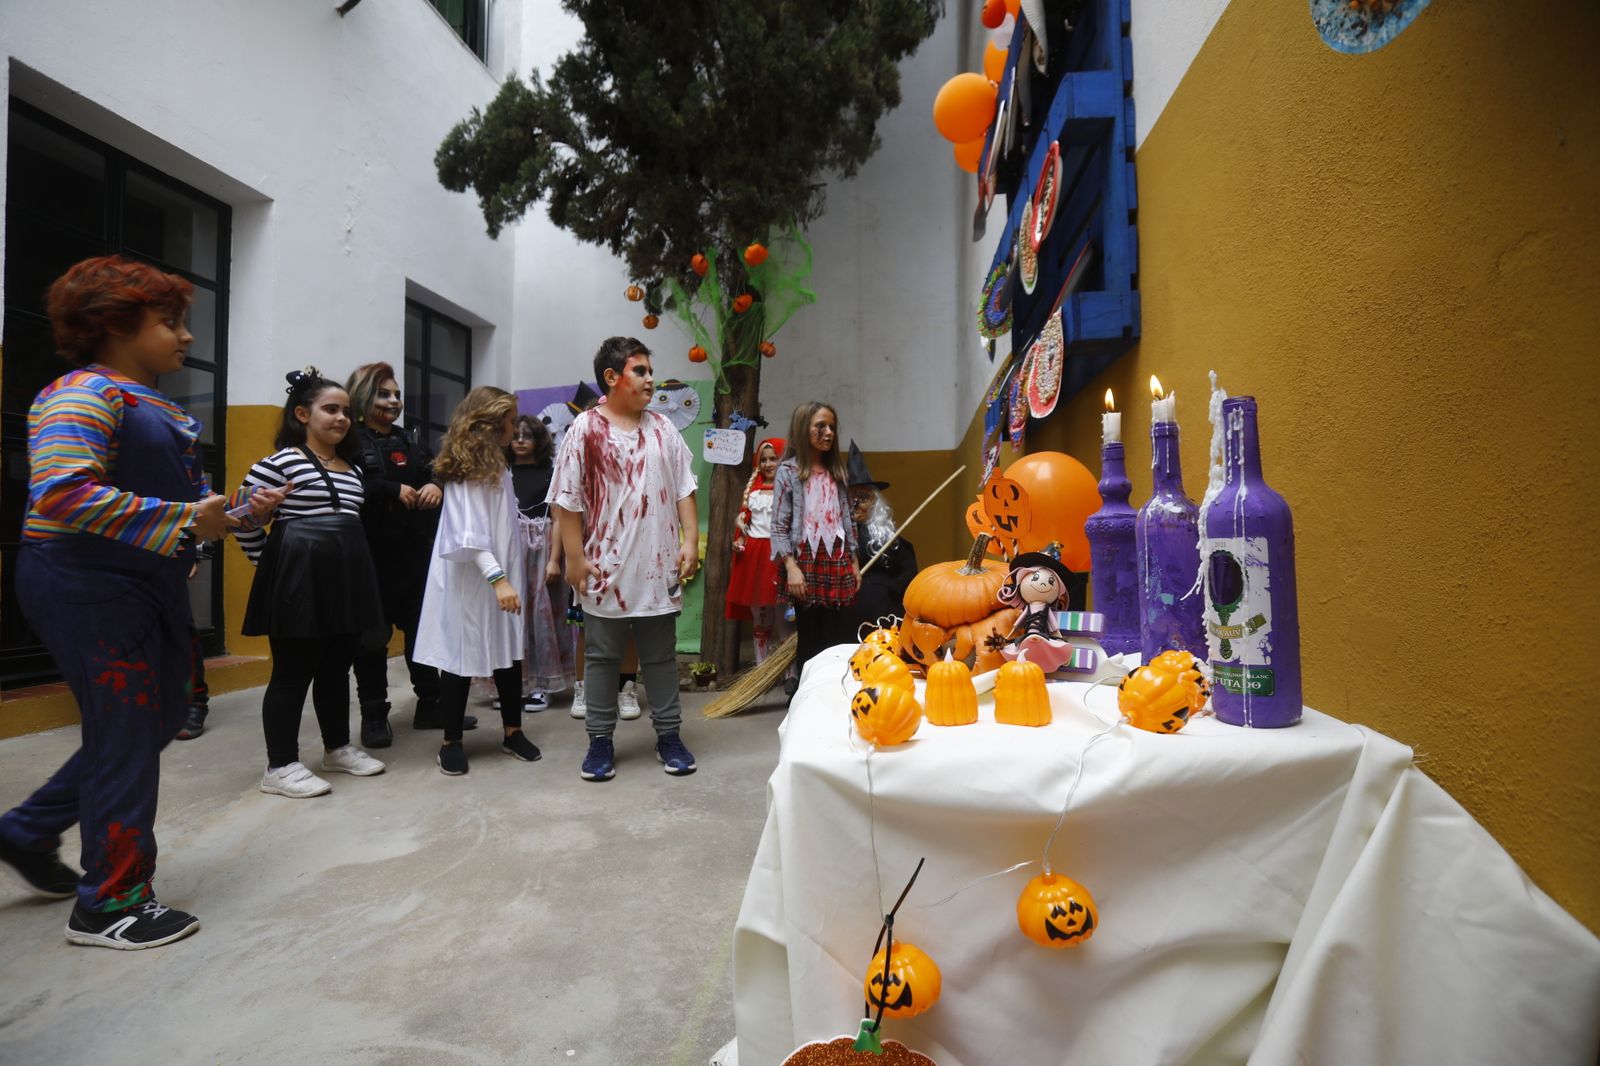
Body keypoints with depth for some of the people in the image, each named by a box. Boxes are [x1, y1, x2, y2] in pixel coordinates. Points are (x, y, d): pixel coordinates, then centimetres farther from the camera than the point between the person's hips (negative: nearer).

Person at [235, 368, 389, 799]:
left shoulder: (353, 468, 14)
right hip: (299, 575, -7)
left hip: (346, 575, 7)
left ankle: (338, 749, 28)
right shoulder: (281, 461, -7)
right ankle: (280, 766, 12)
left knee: (337, 666, 15)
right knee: (293, 671, 1)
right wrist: (269, 564, -2)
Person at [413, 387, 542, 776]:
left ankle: (512, 732, 22)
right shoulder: (468, 468, -12)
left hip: (500, 575, 8)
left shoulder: (496, 465, 15)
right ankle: (451, 742, 16)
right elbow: (469, 533, -20)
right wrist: (498, 579, -26)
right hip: (469, 582, -8)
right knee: (462, 657, 2)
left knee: (509, 653, 10)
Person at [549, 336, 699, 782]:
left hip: (659, 567, 3)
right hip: (605, 568, -3)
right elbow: (566, 501, -5)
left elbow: (683, 490, 8)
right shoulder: (585, 429, -4)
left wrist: (691, 540, -1)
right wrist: (575, 558, -9)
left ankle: (669, 734, 25)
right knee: (602, 658, 10)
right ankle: (600, 740, 24)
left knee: (661, 657, 12)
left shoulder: (663, 428, 8)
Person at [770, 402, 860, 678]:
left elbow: (847, 520, 16)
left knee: (840, 640, 2)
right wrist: (791, 567, -15)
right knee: (810, 639, 4)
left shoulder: (836, 471, 14)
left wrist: (854, 563, 12)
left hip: (838, 561, 4)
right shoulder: (788, 471, -2)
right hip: (806, 561, -4)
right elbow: (779, 527, -6)